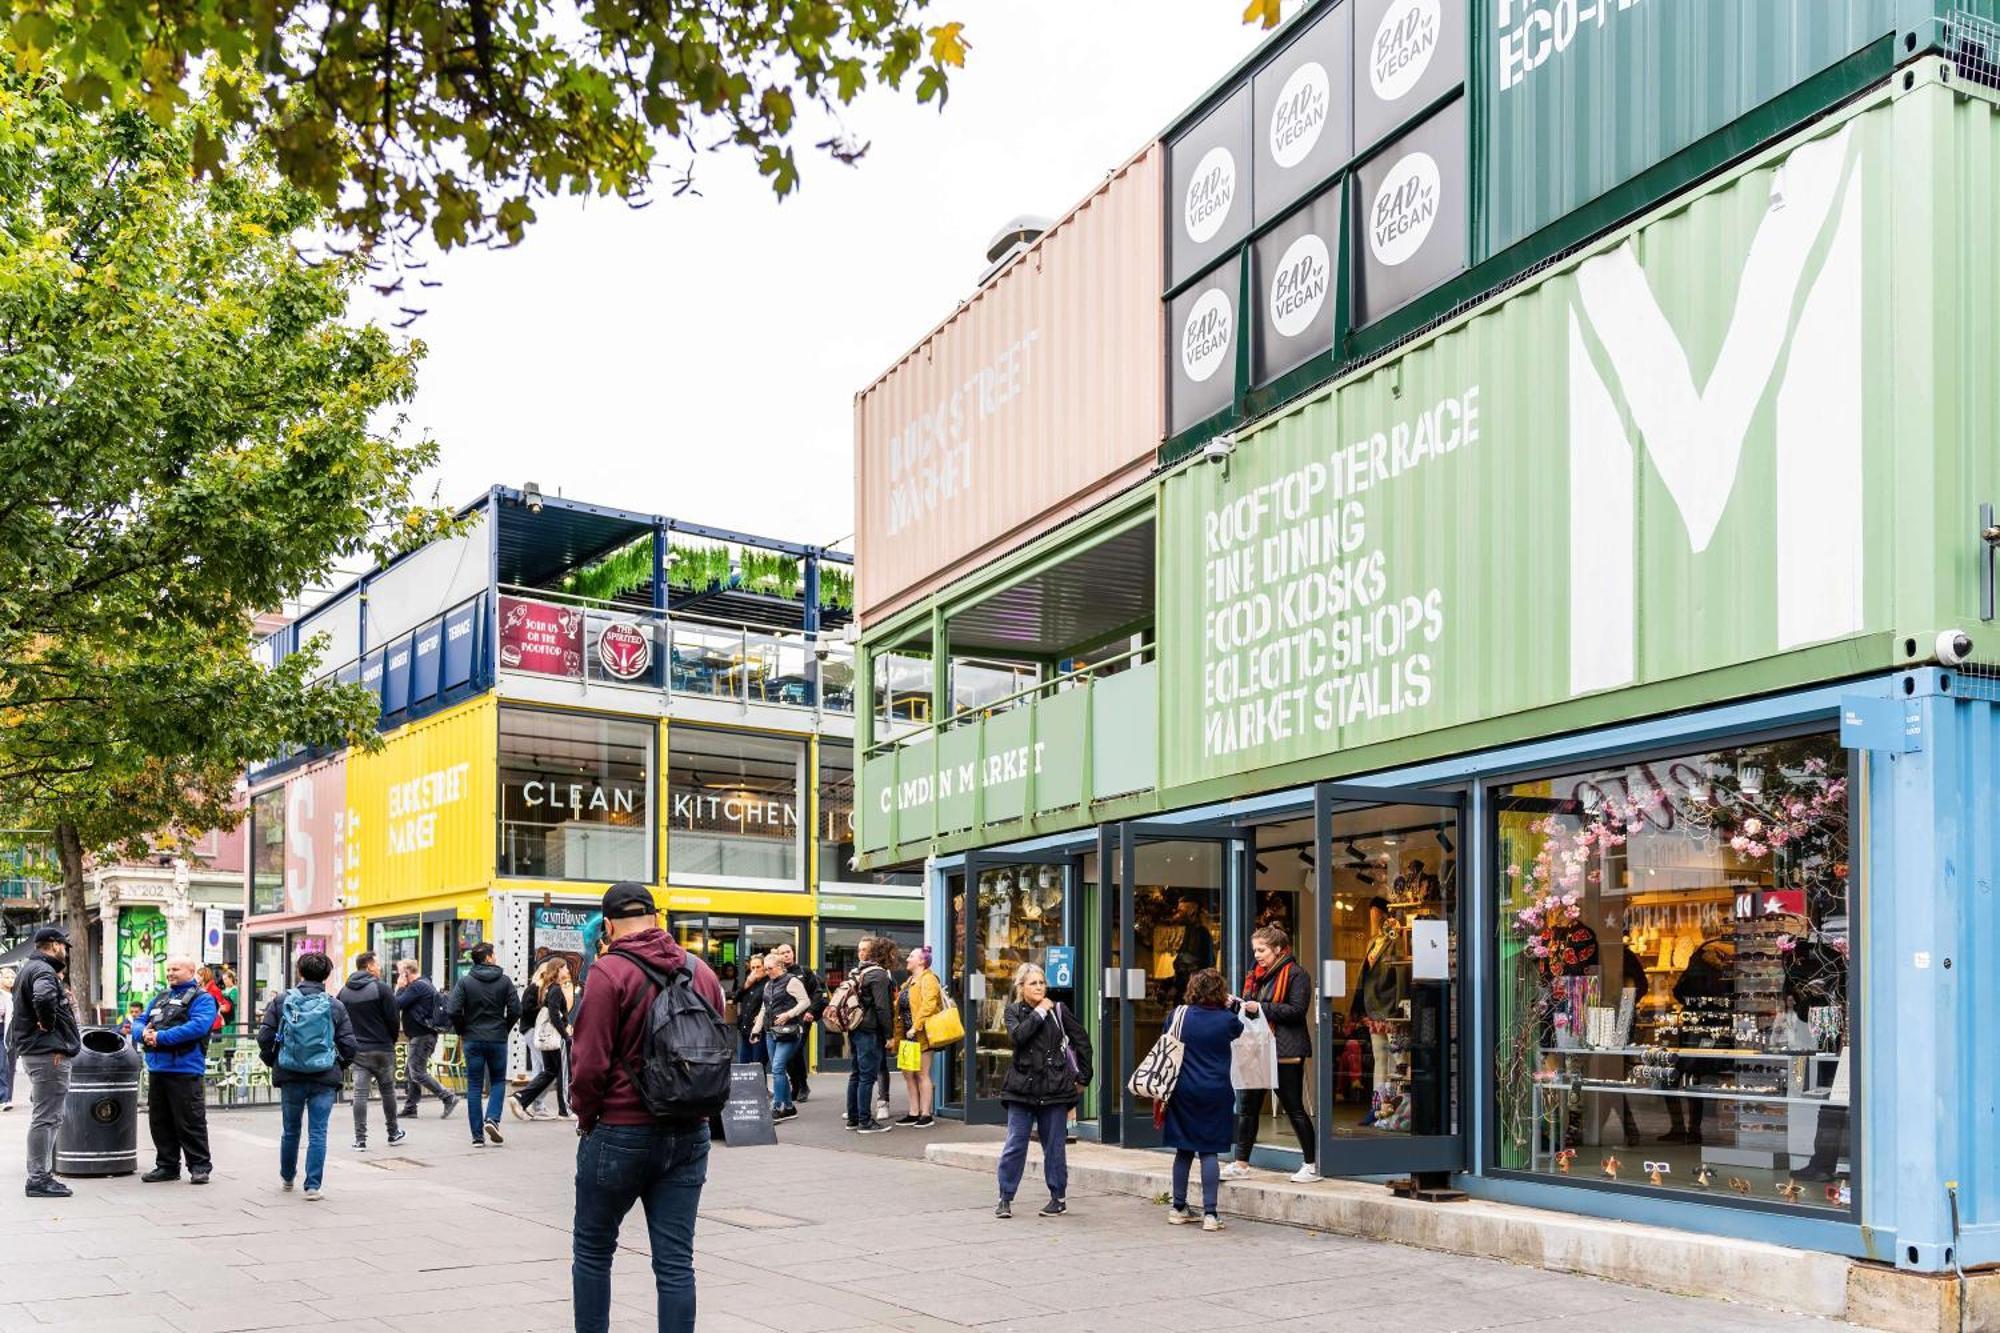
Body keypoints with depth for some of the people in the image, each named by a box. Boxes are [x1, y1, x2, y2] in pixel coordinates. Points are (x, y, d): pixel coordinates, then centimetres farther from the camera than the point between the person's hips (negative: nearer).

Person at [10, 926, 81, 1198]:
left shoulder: (30, 969, 19)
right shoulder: (43, 970, -15)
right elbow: (43, 998, -35)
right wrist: (49, 1025, -20)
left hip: (35, 1052, 11)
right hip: (49, 1053, -11)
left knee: (46, 1117, 17)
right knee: (46, 1118, -7)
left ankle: (40, 1175, 23)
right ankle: (39, 1179, -4)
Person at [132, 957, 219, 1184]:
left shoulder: (201, 998, -2)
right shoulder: (160, 997, 22)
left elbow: (197, 1026, -18)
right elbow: (139, 1023, 18)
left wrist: (161, 1037, -19)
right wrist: (143, 1033, -7)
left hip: (185, 1069, -7)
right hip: (157, 1069, 7)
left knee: (190, 1121, -5)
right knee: (159, 1120, 12)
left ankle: (199, 1167, 3)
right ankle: (167, 1165, 22)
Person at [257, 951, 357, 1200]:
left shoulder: (281, 1000, -1)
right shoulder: (335, 1006, -3)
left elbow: (264, 1037, -4)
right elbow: (348, 1045, -4)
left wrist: (272, 1063, 12)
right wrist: (338, 1066, 15)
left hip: (290, 1077, 2)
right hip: (324, 1079, -2)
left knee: (290, 1130, 19)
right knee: (317, 1132, 2)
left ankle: (287, 1177, 36)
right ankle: (313, 1186, -2)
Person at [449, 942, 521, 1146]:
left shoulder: (465, 981, -3)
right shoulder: (504, 980, -2)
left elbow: (454, 1011, -10)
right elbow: (515, 1010, -6)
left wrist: (462, 1032, 6)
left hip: (472, 1040, 0)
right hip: (498, 1039, 0)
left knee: (474, 1086, 6)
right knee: (498, 1081, 16)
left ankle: (478, 1136, 5)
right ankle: (492, 1119, -7)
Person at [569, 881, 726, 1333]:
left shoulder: (610, 972, -11)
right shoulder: (701, 971, 5)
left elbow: (591, 1062, -14)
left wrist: (586, 1117, 1)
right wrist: (690, 1108, 15)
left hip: (622, 1131, -4)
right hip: (690, 1133, 4)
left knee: (593, 1250, 14)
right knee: (675, 1260, 6)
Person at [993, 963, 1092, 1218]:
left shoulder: (1058, 1010, 3)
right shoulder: (1013, 1011, 4)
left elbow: (1082, 1041, 9)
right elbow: (1018, 1035, -17)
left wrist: (1083, 1076, 9)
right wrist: (1039, 1013, -13)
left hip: (1054, 1087, 0)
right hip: (1022, 1087, 0)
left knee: (1054, 1146, 6)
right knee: (1014, 1145, -1)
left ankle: (1058, 1198, 17)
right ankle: (1005, 1198, 7)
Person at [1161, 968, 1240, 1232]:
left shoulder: (1178, 1015, -3)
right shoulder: (1227, 1020, -7)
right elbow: (1239, 1030, 16)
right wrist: (1229, 1006, 29)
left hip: (1183, 1092, 2)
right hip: (1215, 1094, -2)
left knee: (1183, 1150, 12)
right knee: (1209, 1151, -1)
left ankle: (1178, 1209, 20)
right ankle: (1210, 1214, -5)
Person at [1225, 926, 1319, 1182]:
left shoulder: (1296, 974, -8)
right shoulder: (1257, 976, 16)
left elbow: (1297, 1010, -17)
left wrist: (1261, 1008, -19)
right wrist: (1237, 1005, 1)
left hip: (1285, 1053, -8)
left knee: (1294, 1108, -2)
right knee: (1248, 1106, 7)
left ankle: (1312, 1165, 8)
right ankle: (1241, 1163, 13)